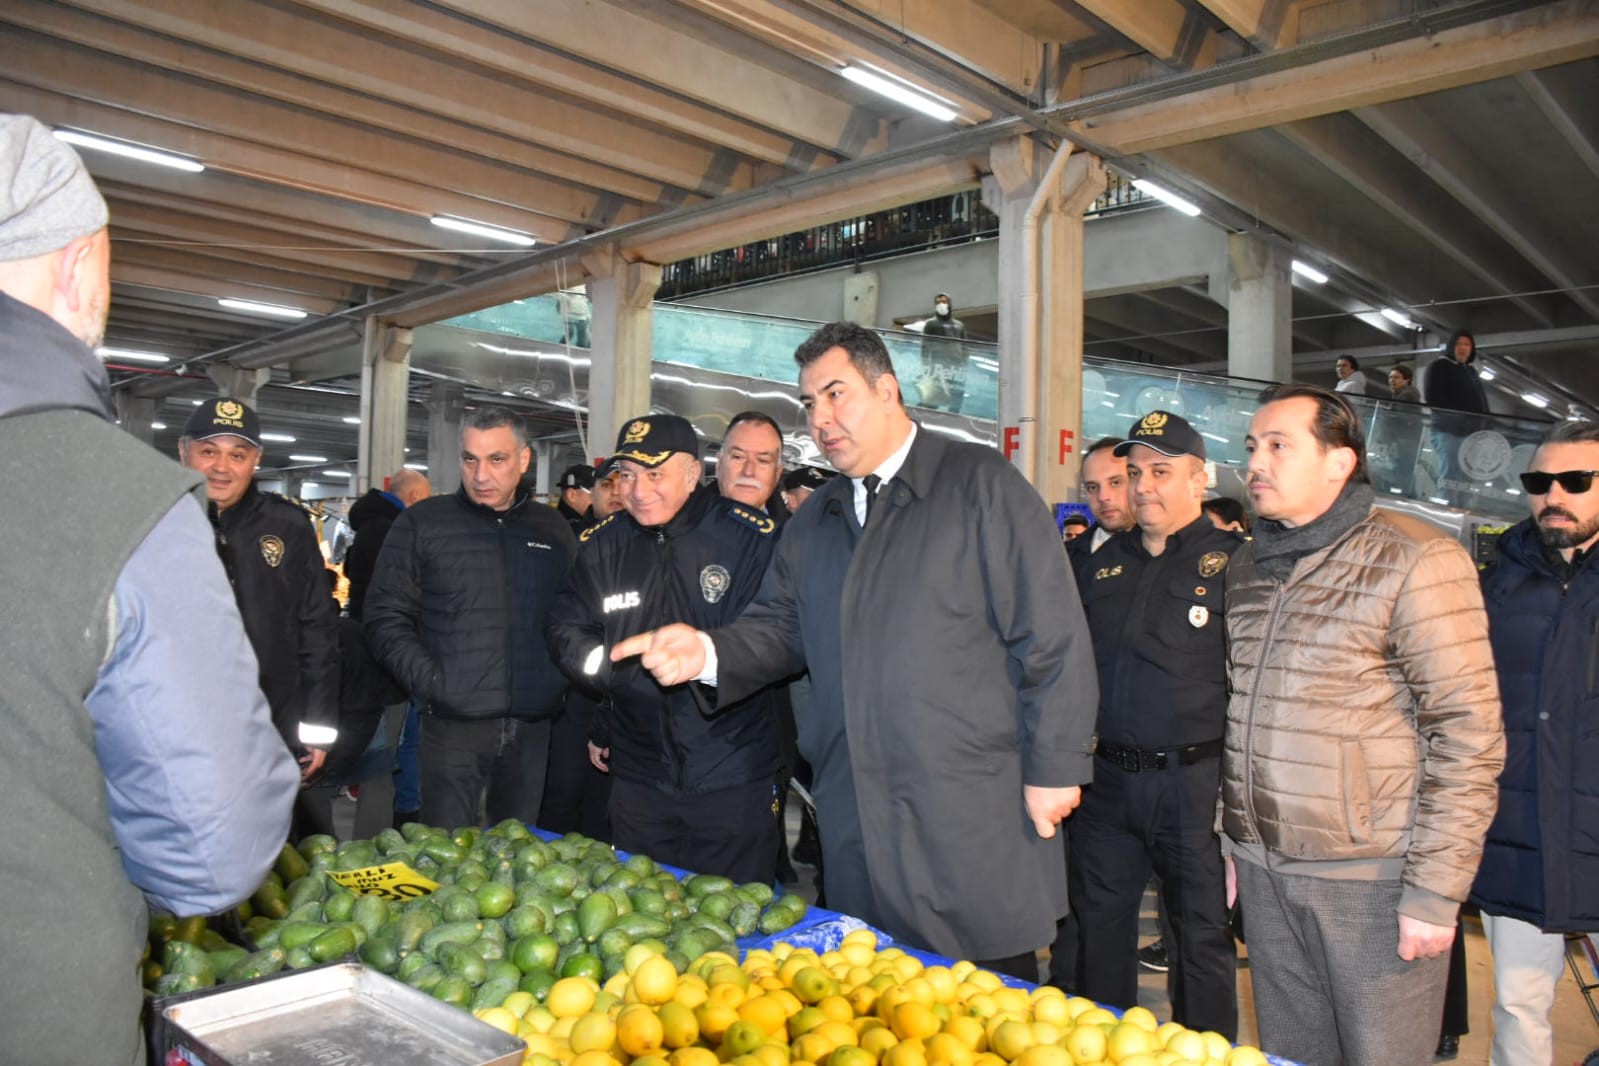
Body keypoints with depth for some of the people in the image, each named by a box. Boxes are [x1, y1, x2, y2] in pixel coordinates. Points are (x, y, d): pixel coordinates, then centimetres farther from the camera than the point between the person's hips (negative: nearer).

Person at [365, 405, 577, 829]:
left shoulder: (552, 529, 10)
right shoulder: (422, 523, 2)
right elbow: (386, 618, 0)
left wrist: (570, 689, 3)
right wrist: (430, 683, -12)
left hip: (533, 728, 3)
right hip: (453, 726, -3)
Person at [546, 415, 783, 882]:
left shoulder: (753, 537, -9)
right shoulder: (604, 542, 4)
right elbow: (567, 630, 6)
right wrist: (640, 671, -12)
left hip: (732, 779, -3)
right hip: (639, 777, 4)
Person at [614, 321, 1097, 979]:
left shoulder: (981, 485, -4)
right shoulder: (812, 522, 16)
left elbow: (1051, 635, -8)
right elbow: (778, 627, 13)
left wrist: (1053, 769, -10)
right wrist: (709, 653, -8)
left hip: (975, 814, -5)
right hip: (857, 818, 6)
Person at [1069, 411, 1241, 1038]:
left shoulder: (1234, 561, -6)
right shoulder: (1106, 562, 11)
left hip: (1194, 781, -5)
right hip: (1108, 778, 5)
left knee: (1203, 938, 9)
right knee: (1098, 930, 16)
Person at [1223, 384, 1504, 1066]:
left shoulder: (1415, 561, -9)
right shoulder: (1246, 567, 11)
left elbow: (1469, 734, -12)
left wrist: (1435, 890, -14)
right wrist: (1226, 843, 15)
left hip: (1371, 876, -6)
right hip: (1263, 870, 6)